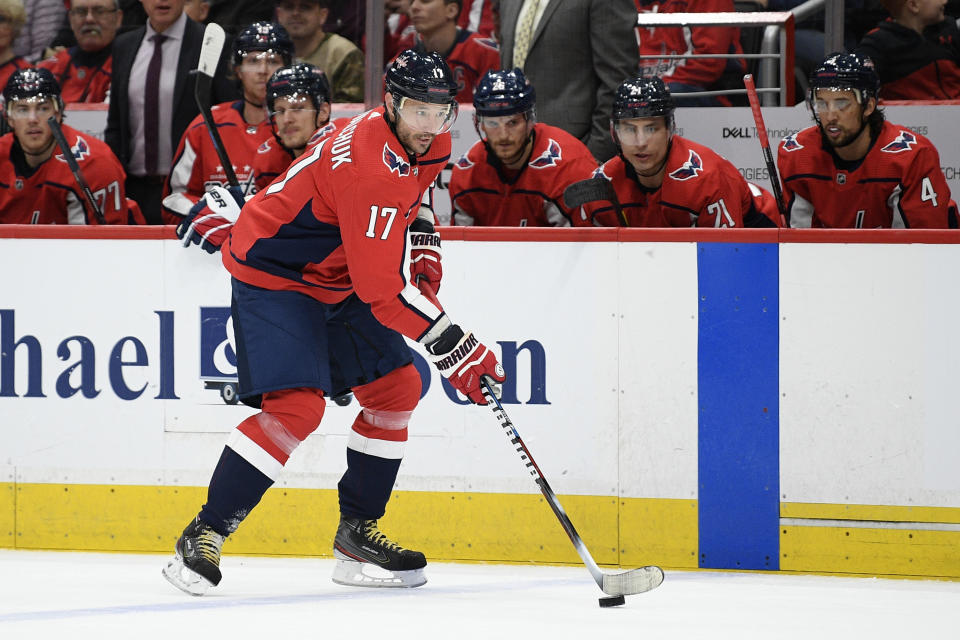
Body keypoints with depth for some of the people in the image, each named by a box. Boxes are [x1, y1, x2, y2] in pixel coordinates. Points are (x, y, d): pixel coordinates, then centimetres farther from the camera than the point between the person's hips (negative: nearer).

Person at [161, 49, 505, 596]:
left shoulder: (430, 143, -2)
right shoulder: (370, 165, -32)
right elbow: (381, 288, -33)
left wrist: (417, 244, 11)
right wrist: (454, 348, -31)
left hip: (333, 279, 10)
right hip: (273, 276, -10)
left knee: (397, 387, 7)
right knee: (298, 405, -23)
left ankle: (357, 535, 17)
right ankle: (204, 536, -17)